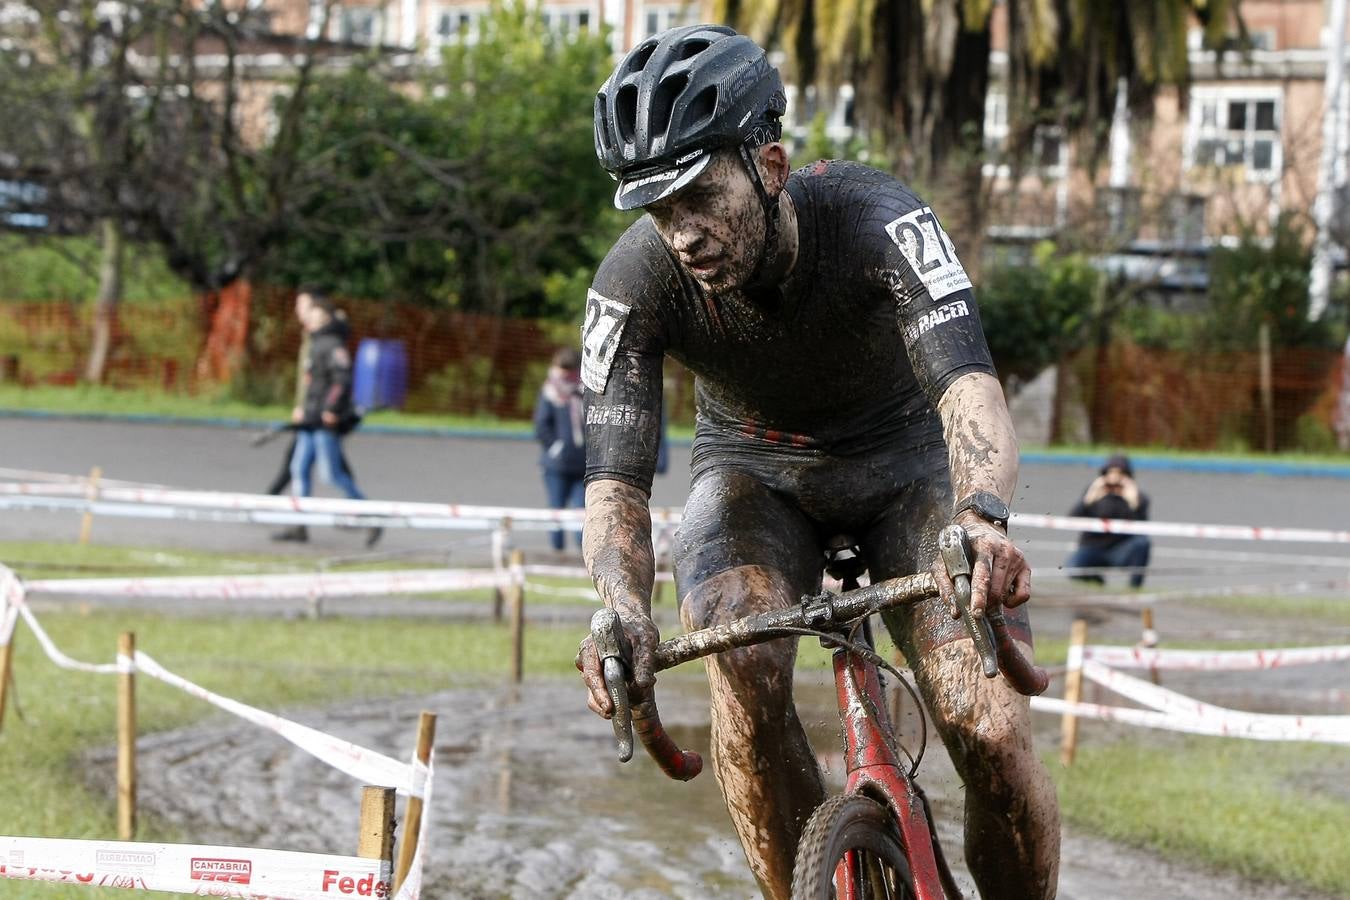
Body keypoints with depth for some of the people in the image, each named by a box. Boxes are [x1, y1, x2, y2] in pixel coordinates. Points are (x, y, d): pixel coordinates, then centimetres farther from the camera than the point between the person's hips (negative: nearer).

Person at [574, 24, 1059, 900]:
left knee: (994, 740, -19)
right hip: (757, 470, 1)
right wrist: (622, 609, -52)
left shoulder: (876, 220, -33)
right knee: (744, 672, -32)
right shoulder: (634, 283, -27)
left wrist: (983, 521, -68)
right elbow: (616, 479, -30)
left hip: (906, 458, -1)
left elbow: (970, 386, -47)